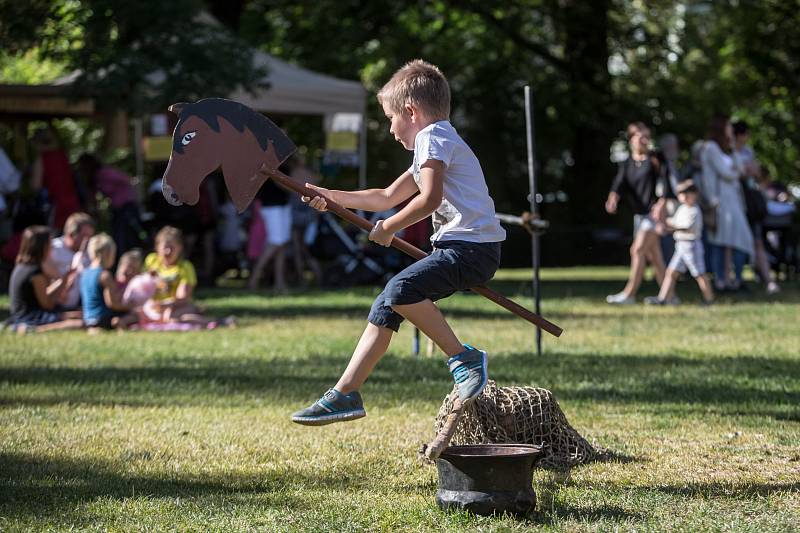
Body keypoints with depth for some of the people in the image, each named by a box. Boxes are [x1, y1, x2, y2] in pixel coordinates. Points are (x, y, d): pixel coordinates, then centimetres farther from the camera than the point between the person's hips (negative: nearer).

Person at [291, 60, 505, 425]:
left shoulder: (433, 137, -7)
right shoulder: (430, 145, 26)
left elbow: (430, 199, -22)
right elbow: (388, 197, 33)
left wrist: (389, 228, -10)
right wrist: (332, 197, 30)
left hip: (474, 246, -10)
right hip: (457, 247, 10)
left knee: (400, 289, -29)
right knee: (385, 308, 7)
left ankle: (464, 357, -19)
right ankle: (346, 393, 9)